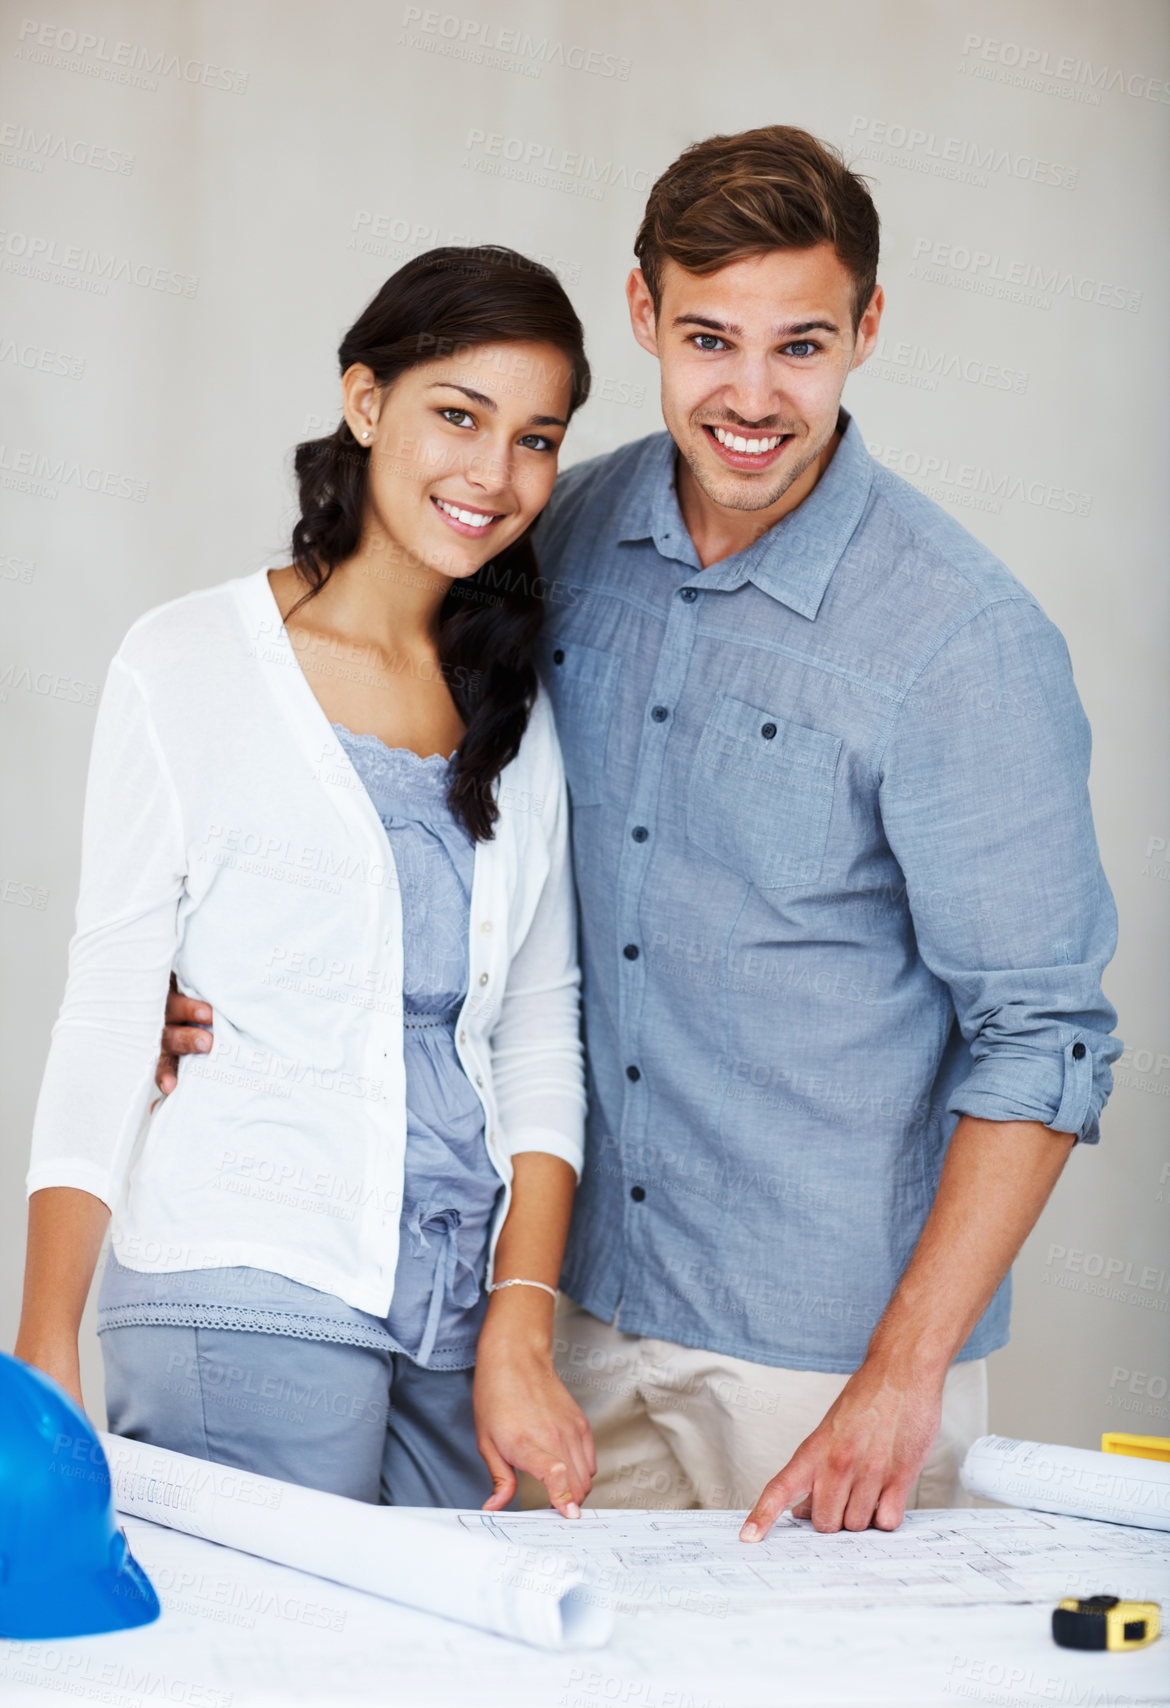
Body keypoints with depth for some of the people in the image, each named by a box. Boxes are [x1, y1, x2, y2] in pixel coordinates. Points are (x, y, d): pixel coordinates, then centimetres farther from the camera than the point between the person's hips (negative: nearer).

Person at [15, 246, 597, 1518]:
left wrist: (519, 1336, 0)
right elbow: (105, 1014, -3)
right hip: (245, 1304, -4)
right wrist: (44, 1359, -10)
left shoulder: (515, 705, 12)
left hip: (461, 1311, 4)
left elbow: (539, 1029, 10)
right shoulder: (191, 666, -1)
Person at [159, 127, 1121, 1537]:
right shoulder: (577, 532, 1)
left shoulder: (964, 640, -16)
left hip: (830, 1338, -5)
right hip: (593, 1302, 5)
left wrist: (901, 1383, -19)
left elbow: (1040, 1039, -15)